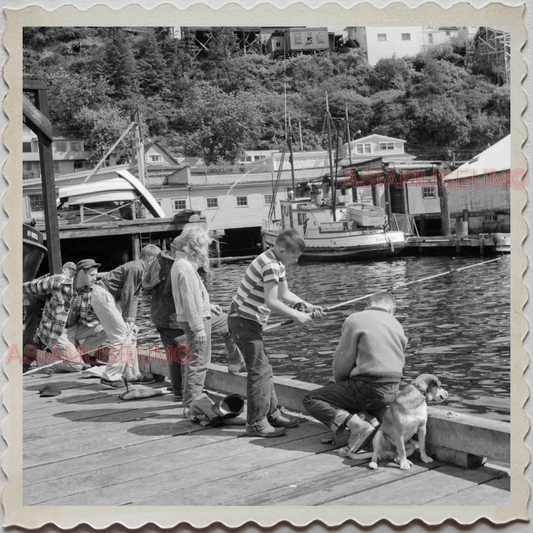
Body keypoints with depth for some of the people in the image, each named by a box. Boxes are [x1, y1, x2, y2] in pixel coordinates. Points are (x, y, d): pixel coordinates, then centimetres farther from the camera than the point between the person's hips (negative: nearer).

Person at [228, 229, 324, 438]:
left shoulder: (276, 263, 10)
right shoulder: (270, 265, -22)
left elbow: (284, 294, 15)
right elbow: (271, 302, -25)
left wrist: (308, 306, 4)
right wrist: (297, 315, -18)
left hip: (250, 321, 10)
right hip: (244, 320, -10)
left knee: (264, 369, 16)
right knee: (258, 371, -8)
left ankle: (272, 413, 25)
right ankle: (256, 423, -3)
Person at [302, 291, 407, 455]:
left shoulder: (355, 320, -5)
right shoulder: (397, 325, 13)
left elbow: (342, 361, -7)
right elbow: (398, 361, 16)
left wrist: (339, 383, 15)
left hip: (368, 389, -7)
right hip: (392, 390, 8)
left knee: (310, 400, 3)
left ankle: (357, 424, -16)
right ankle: (369, 419, 4)